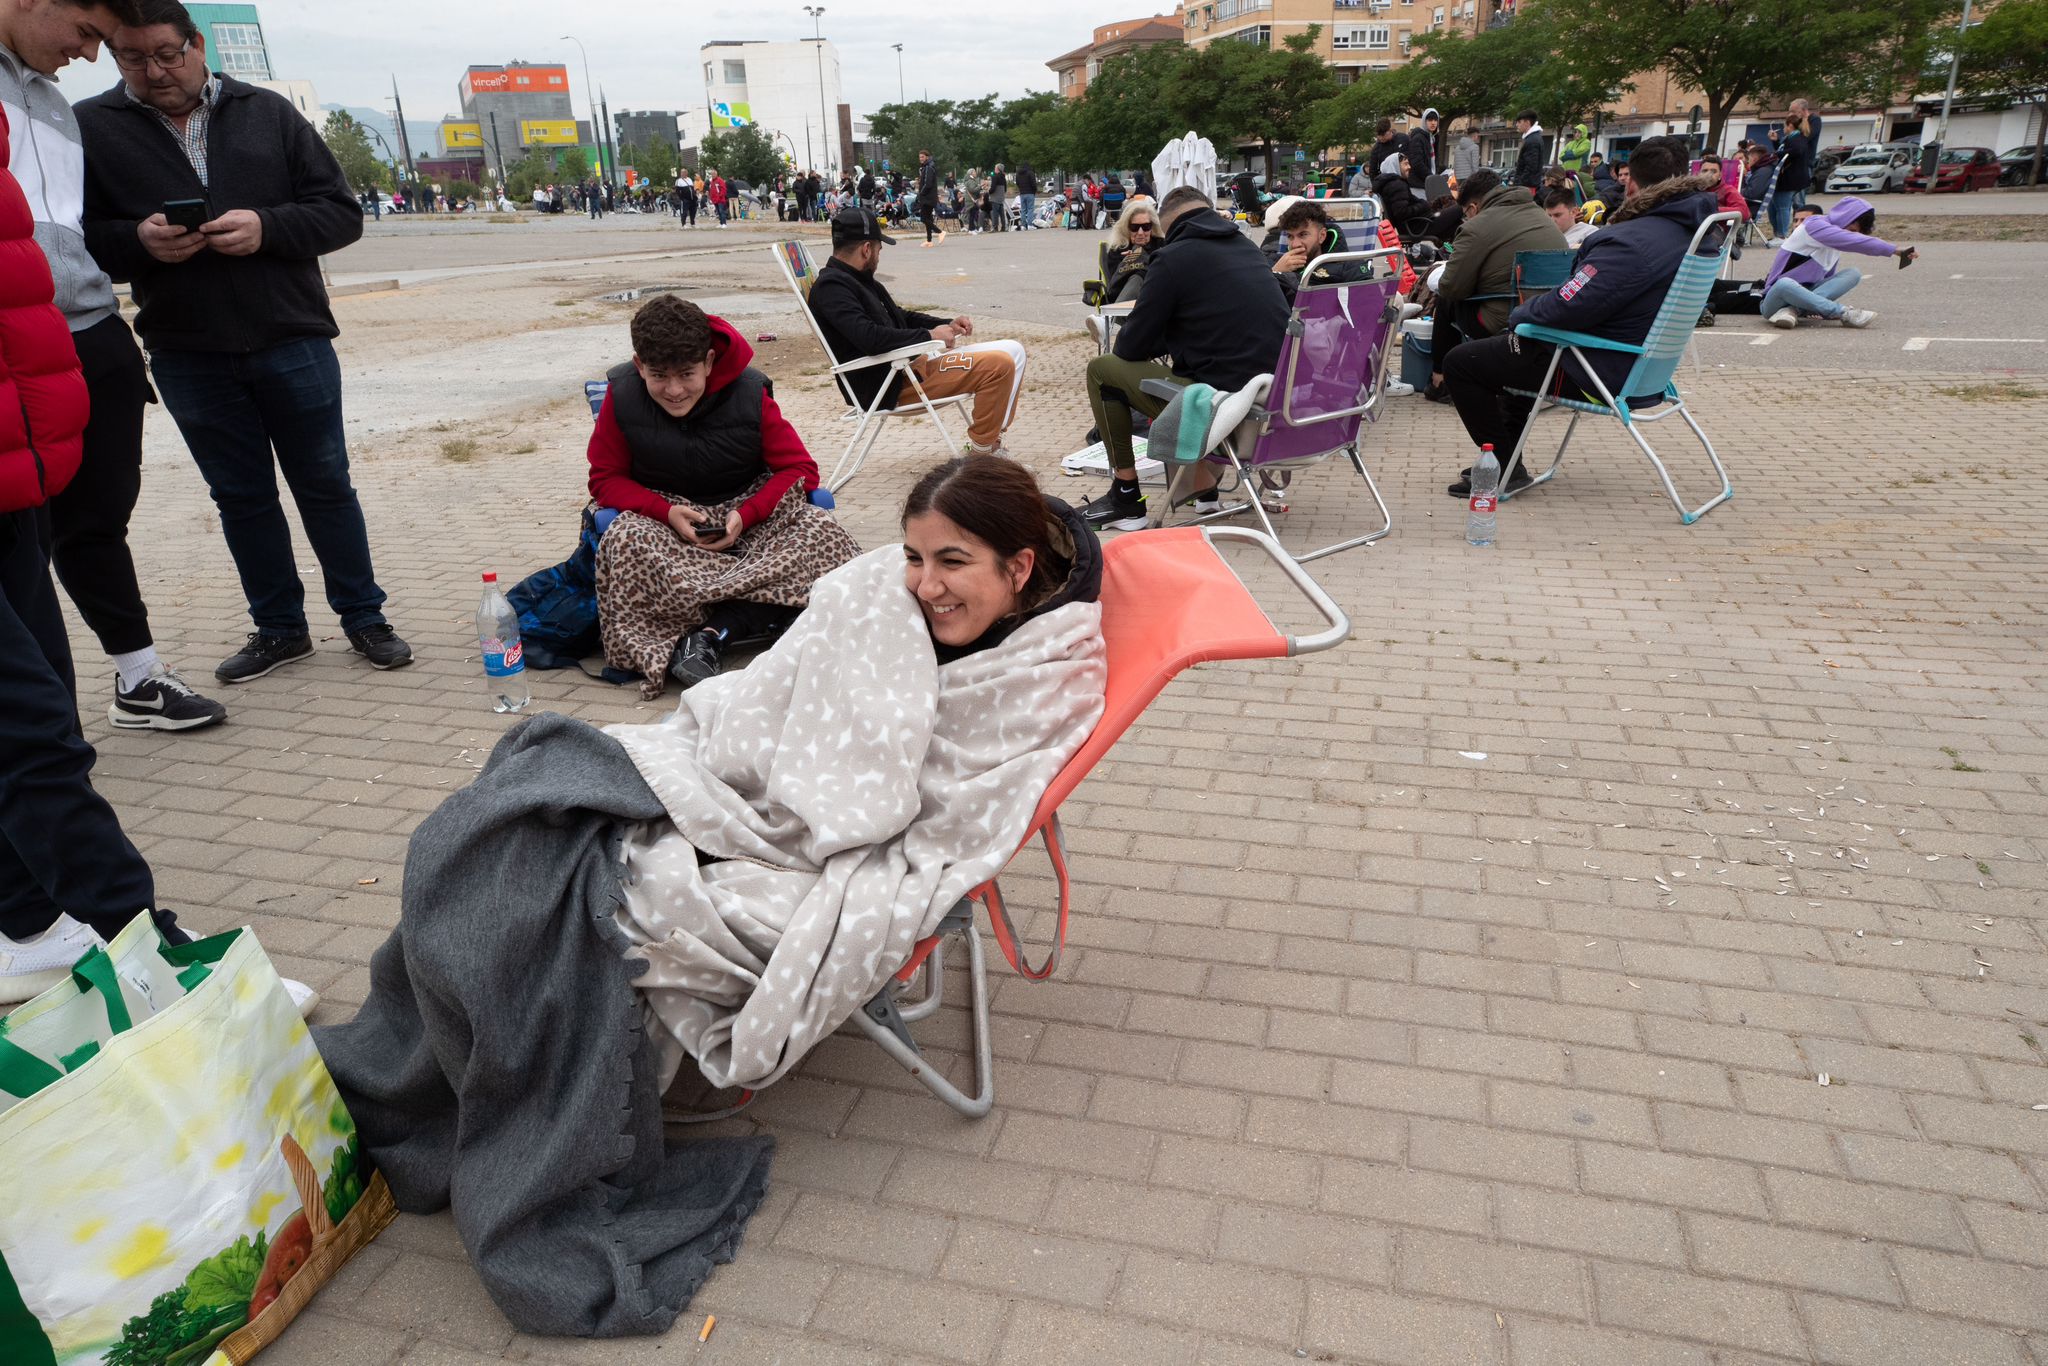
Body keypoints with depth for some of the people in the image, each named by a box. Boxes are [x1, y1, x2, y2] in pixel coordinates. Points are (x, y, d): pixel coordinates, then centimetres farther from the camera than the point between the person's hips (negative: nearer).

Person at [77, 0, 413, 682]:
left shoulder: (269, 113, 3)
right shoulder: (90, 128, 3)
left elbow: (342, 214, 1)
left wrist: (266, 228, -16)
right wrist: (138, 241, -17)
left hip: (293, 343, -1)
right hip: (187, 357, 1)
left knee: (325, 485, 6)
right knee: (241, 496, 10)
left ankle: (363, 617, 18)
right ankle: (279, 628, 22)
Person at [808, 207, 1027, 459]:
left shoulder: (861, 281, 19)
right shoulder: (831, 285, -13)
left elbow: (901, 317, 29)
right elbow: (868, 336, -27)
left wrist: (947, 324, 12)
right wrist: (928, 336, -17)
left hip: (910, 363, 11)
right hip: (891, 385, -11)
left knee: (1012, 352, 9)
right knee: (1000, 364, -19)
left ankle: (991, 437, 8)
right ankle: (983, 451, -7)